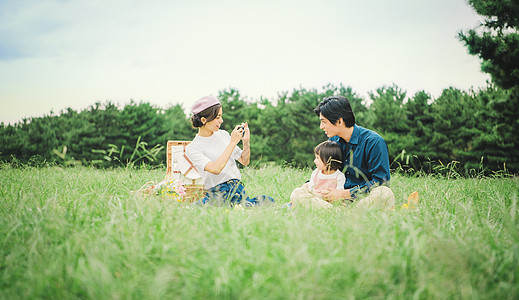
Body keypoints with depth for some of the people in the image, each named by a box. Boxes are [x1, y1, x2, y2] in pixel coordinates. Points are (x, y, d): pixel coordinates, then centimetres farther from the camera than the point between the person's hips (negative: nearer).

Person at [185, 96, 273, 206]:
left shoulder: (223, 135, 13)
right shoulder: (192, 148, -4)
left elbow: (245, 161, 20)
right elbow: (215, 169, -20)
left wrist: (246, 141, 2)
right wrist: (233, 142, -15)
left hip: (239, 188, 3)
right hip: (217, 195, -3)